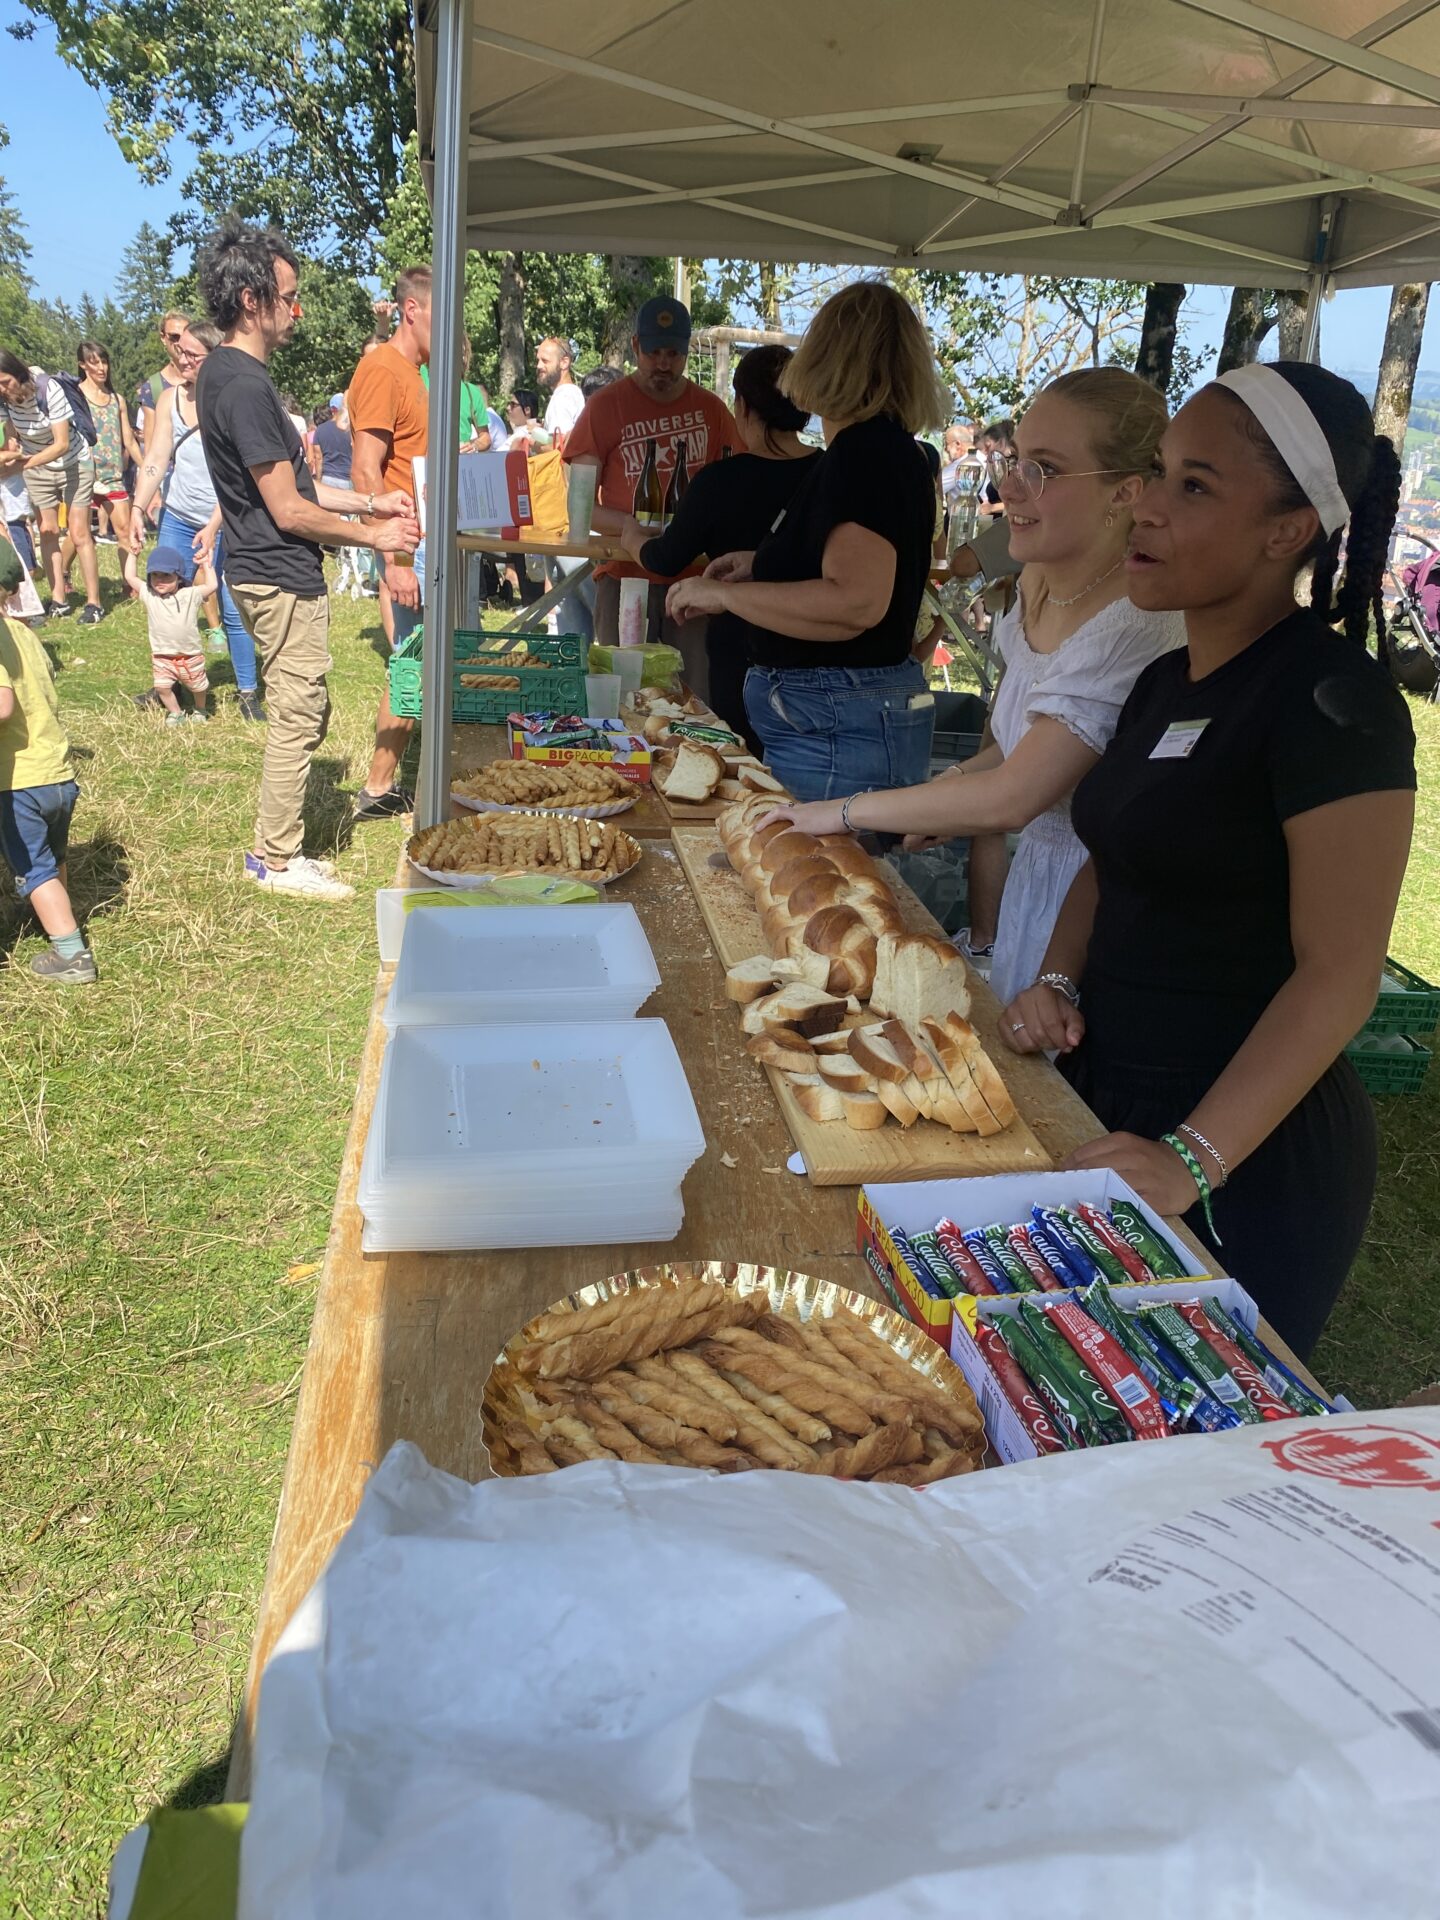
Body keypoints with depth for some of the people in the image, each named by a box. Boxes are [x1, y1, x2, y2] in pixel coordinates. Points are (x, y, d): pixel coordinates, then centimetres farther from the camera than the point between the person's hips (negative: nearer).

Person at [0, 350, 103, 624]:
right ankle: (58, 601, 7)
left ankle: (94, 603, -4)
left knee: (79, 534, -6)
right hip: (36, 467, 5)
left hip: (73, 463, -4)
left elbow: (62, 444, -28)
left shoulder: (48, 389, -28)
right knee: (48, 532, 3)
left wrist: (22, 464, -36)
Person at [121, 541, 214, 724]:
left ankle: (200, 711, 41)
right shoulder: (148, 595, -4)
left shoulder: (189, 595, -8)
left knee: (198, 687, 13)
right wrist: (131, 553, 7)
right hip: (162, 657, 1)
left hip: (190, 656, -1)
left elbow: (211, 585, -8)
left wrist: (205, 563, -2)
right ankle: (175, 713, 14)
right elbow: (129, 577, 2)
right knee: (162, 687, -8)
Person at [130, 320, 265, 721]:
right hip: (176, 518, 4)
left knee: (233, 611, -3)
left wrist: (214, 527, -23)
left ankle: (247, 692, 7)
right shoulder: (170, 398, 4)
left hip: (224, 523, -4)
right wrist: (138, 509, -10)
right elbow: (156, 458, 1)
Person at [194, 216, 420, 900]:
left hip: (265, 570, 10)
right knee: (298, 718, -1)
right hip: (282, 576, -10)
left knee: (302, 715, 17)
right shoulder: (245, 385, -20)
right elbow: (289, 510, -19)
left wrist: (367, 503, 14)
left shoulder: (223, 371, 12)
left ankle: (275, 848, 26)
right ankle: (278, 861, 11)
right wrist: (372, 535, -8)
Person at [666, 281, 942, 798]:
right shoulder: (893, 447, 17)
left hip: (836, 731, -11)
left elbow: (855, 603, -27)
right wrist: (765, 564, 22)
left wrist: (723, 594, -17)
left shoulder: (863, 451, -15)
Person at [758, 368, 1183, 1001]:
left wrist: (846, 811, -16)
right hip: (1034, 872, 8)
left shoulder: (1136, 628, -28)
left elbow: (1011, 797, -26)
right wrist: (950, 789, -5)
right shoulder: (1038, 581, -1)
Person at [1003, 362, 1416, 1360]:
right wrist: (1061, 983, 0)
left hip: (1247, 1160, -8)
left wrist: (1195, 1157, -26)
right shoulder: (1167, 681, 8)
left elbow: (1339, 973, -20)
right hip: (1108, 1102, 8)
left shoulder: (1330, 698, -18)